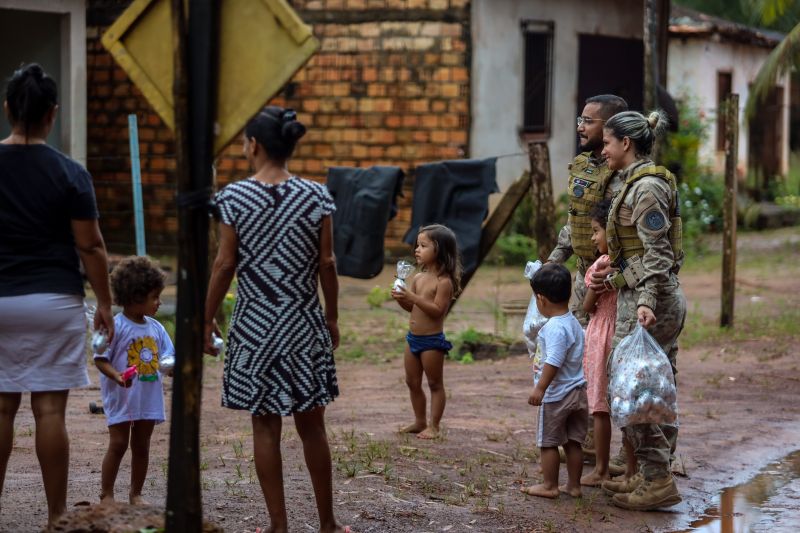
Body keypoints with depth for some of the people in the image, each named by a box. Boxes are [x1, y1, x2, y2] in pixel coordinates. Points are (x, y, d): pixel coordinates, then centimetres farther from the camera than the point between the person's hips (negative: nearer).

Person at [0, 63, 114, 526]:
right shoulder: (69, 173, -6)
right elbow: (90, 246, -5)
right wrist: (105, 303, 5)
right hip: (55, 300, -2)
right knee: (50, 409, 0)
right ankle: (56, 515, 4)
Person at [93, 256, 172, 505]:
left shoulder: (155, 328, 6)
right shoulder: (115, 326, -14)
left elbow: (167, 359, 10)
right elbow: (100, 360, -14)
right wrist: (117, 376, -30)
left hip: (149, 398, 6)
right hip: (121, 397, -6)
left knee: (141, 446, 12)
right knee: (118, 444, -4)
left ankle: (136, 494, 21)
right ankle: (106, 494, 6)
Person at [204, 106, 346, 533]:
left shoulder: (234, 197, -8)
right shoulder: (316, 197, -4)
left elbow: (225, 264, -7)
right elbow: (327, 263, -1)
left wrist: (207, 318, 2)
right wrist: (332, 317, 10)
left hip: (254, 325, -1)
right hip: (304, 322, 2)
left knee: (265, 426, 5)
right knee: (311, 424, 10)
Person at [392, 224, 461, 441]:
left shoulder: (444, 281, -16)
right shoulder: (418, 278, 8)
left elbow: (438, 310, -23)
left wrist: (413, 297, -28)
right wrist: (401, 298, -7)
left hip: (432, 341, -8)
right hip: (413, 338, 8)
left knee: (435, 384, 3)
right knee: (412, 382, 15)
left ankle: (434, 426, 10)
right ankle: (420, 421, 27)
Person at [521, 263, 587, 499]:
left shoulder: (554, 327, -22)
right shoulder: (573, 322, 9)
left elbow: (553, 362, -27)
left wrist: (540, 388, -25)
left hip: (556, 394, -9)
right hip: (577, 392, 9)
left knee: (548, 442, 4)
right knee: (573, 442, 12)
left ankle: (550, 485, 10)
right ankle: (573, 485, 17)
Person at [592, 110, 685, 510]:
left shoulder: (646, 187, -14)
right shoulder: (640, 183, 15)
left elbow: (656, 252, -20)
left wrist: (646, 301, -26)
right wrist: (614, 271, 24)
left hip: (645, 299, -10)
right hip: (663, 297, 10)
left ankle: (657, 481, -4)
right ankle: (652, 474, 19)